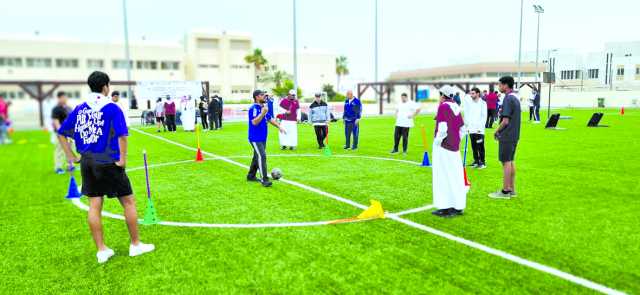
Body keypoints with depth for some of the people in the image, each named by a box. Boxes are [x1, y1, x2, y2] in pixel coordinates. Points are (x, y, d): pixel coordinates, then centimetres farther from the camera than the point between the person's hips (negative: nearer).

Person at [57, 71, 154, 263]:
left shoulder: (79, 109, 8)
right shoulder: (112, 108, -9)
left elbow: (61, 133, 11)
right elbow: (122, 135, -20)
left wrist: (71, 156, 12)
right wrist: (122, 159, -14)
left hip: (87, 163, 6)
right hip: (108, 163, -6)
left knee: (94, 206, 9)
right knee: (128, 202, 7)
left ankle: (101, 250, 16)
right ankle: (136, 245, 15)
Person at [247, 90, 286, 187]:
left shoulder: (264, 107, 11)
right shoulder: (253, 108, -16)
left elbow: (270, 119, 21)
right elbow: (254, 122, -26)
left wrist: (279, 127, 17)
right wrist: (262, 113, -31)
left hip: (262, 138, 9)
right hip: (255, 138, -9)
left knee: (257, 156, 16)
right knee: (262, 156, -15)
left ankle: (251, 176, 29)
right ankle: (264, 179, -13)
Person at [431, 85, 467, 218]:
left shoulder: (443, 106, -12)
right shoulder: (456, 107, 10)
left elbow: (443, 128, -20)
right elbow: (462, 128, 14)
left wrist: (437, 142, -10)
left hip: (444, 146, -7)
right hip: (455, 146, 8)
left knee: (444, 176, -2)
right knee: (455, 176, 12)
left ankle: (446, 207, 1)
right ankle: (458, 206, 19)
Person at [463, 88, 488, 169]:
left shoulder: (482, 103, -3)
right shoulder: (469, 103, 9)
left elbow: (484, 116, -7)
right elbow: (466, 114, 12)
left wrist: (480, 127, -13)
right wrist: (467, 126, 6)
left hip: (479, 130, -4)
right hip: (471, 129, 4)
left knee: (480, 147, -2)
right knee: (474, 147, 9)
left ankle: (482, 162, 6)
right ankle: (476, 161, 19)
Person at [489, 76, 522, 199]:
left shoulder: (508, 99, -17)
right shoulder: (515, 97, 12)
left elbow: (505, 120, -20)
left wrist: (497, 131, -7)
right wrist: (500, 130, 13)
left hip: (506, 136, -9)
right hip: (514, 135, 9)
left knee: (506, 162, -4)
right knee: (511, 161, 13)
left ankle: (505, 191, 2)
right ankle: (511, 189, 19)